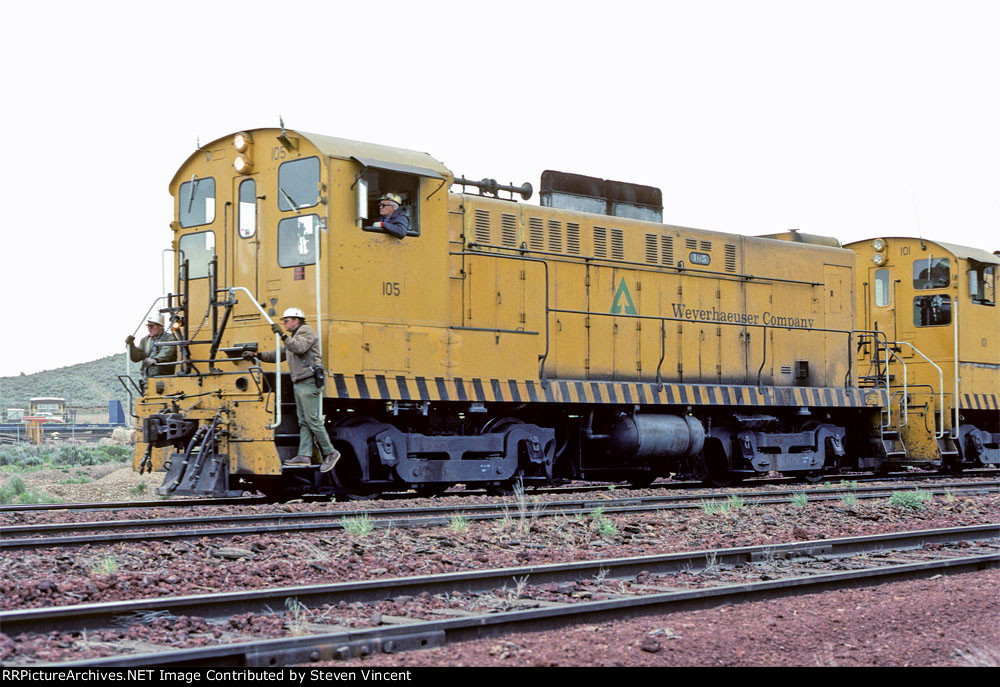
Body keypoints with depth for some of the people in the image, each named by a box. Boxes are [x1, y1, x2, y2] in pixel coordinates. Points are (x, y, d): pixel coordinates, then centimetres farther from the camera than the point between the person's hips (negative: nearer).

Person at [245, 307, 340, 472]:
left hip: (309, 383, -10)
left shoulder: (306, 331, -4)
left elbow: (299, 348, -23)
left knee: (312, 419, -12)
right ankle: (304, 455, 3)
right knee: (303, 421, 5)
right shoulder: (292, 337, 25)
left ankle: (330, 453, -7)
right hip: (299, 384, 10)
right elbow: (278, 354, 27)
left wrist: (282, 335, -23)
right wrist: (256, 355, 19)